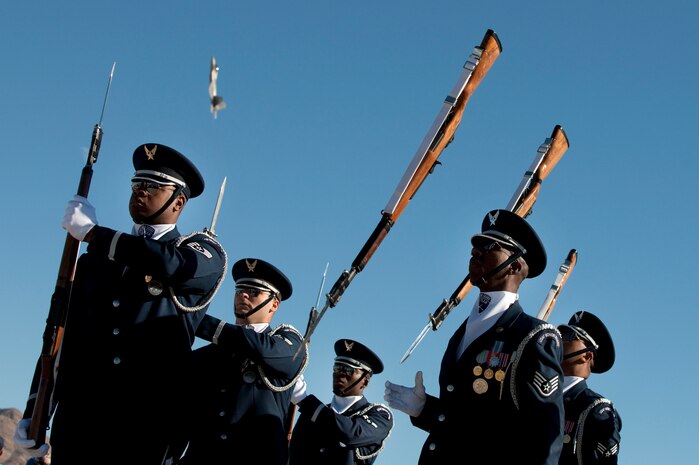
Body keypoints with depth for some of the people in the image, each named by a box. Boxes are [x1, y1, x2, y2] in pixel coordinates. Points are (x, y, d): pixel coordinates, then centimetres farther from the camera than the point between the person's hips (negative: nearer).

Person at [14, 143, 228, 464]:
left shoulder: (204, 253, 9)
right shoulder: (95, 260, 21)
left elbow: (174, 266, -16)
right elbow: (65, 339, 17)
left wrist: (91, 231, -5)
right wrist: (34, 413, 6)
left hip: (147, 424, -3)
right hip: (79, 417, 3)